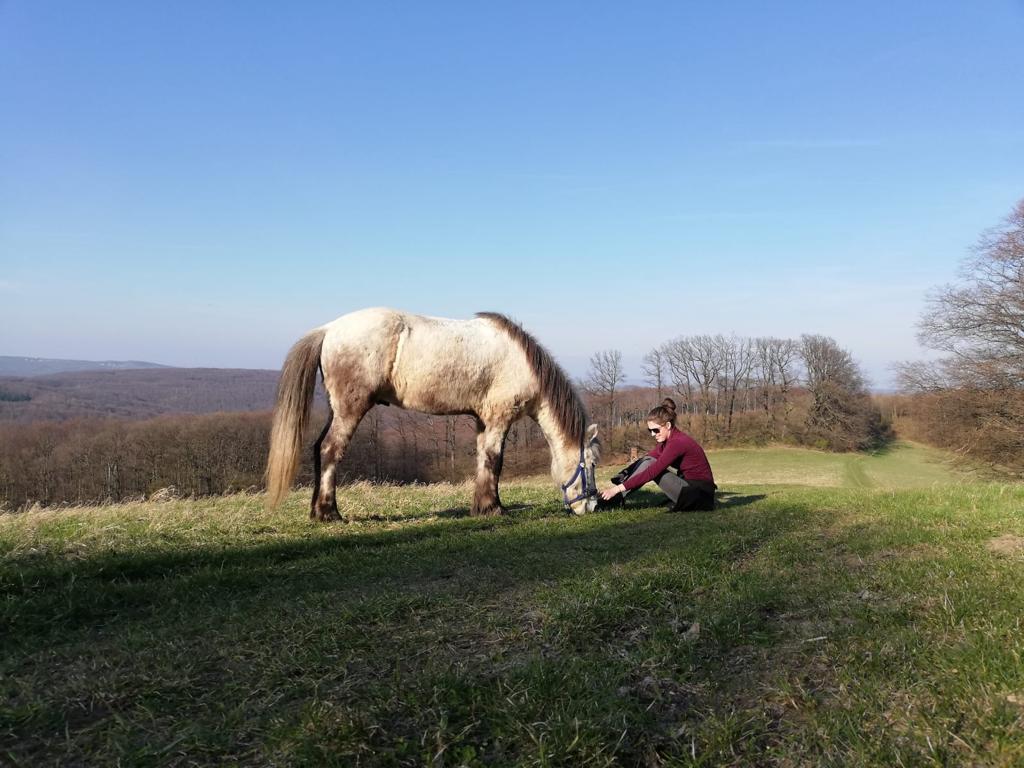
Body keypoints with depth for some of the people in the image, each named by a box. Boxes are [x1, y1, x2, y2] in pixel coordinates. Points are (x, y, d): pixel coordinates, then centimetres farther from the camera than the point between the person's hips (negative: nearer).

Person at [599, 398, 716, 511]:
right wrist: (617, 482, -4)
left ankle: (616, 498, -10)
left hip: (701, 496, -9)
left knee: (650, 465, -14)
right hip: (690, 488, 9)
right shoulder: (667, 440, 8)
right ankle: (616, 497, -5)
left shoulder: (678, 442, -21)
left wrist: (618, 488, -25)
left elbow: (652, 472, -25)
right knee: (648, 461, 0)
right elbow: (644, 460, 7)